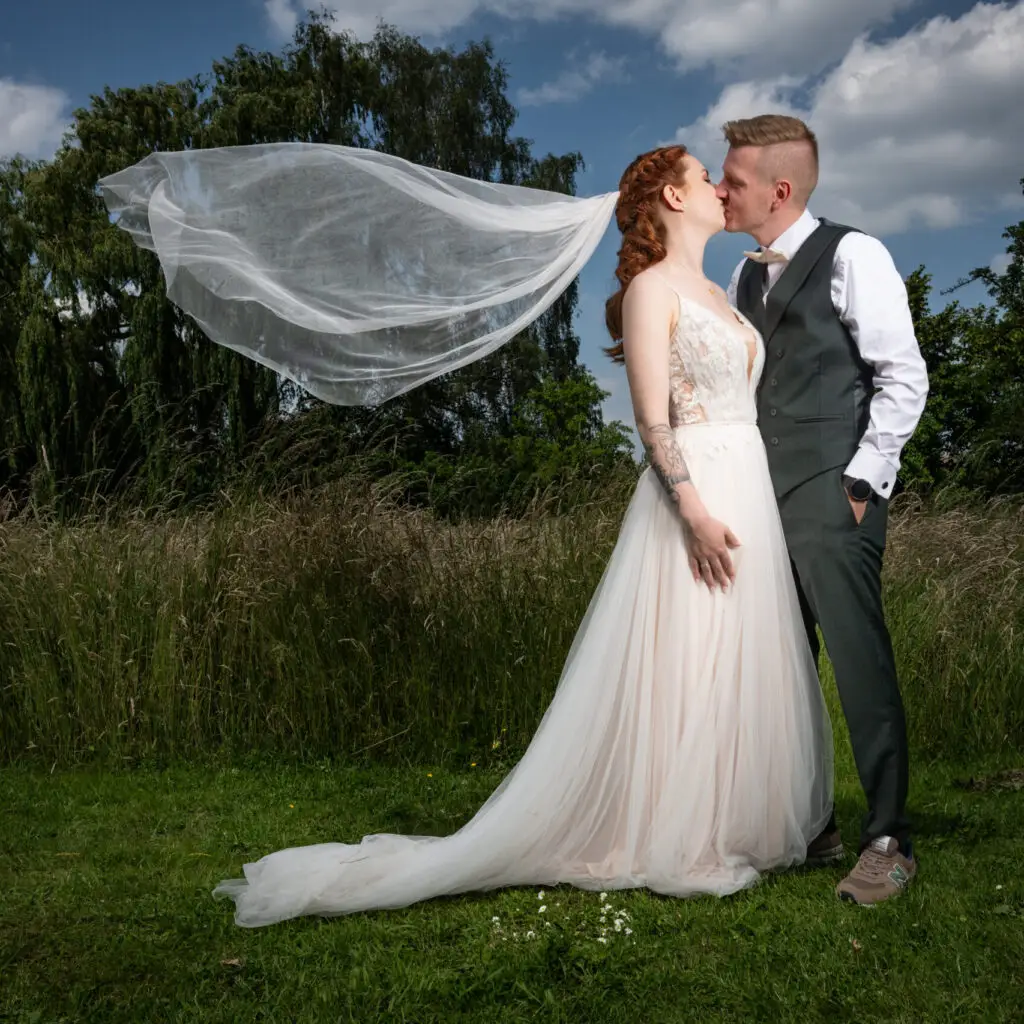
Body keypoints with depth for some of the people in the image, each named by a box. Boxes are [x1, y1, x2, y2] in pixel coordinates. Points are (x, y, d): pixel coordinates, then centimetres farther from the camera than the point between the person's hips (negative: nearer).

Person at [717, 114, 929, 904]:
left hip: (833, 498, -7)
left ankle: (889, 840, 5)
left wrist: (861, 482, -12)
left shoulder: (851, 255, -5)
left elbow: (904, 379, -9)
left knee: (860, 662, -6)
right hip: (764, 498, 7)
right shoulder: (747, 276, 16)